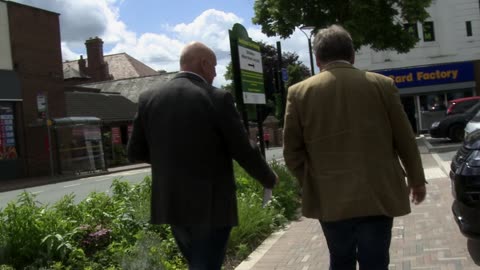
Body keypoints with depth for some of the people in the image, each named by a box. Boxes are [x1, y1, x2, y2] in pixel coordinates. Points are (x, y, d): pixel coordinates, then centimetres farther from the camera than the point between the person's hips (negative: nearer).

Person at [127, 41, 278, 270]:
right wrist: (269, 179, 9)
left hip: (171, 204, 6)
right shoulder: (218, 99, -12)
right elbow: (243, 151, -9)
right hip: (211, 204, -5)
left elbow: (135, 152, 6)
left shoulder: (148, 98, 1)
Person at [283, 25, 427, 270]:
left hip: (329, 200, 1)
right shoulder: (382, 85, -2)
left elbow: (292, 152, 0)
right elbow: (405, 140, 4)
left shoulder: (299, 93, -2)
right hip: (378, 195, 0)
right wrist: (417, 180, 19)